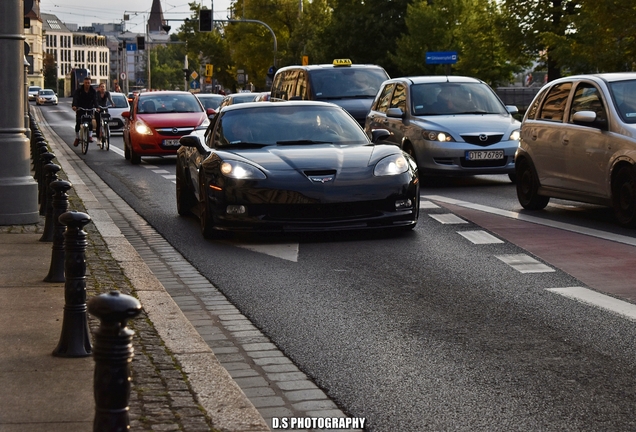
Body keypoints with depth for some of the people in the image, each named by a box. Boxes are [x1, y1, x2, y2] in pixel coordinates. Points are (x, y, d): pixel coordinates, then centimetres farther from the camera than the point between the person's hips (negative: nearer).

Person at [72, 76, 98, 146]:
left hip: (89, 109, 1)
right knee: (78, 123, -3)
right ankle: (77, 138, 9)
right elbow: (75, 98, -22)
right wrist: (74, 106, -42)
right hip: (80, 109, 0)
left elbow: (95, 100, -16)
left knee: (90, 123, -13)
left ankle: (90, 136, -1)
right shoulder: (79, 90, -9)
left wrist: (96, 107, -36)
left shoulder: (93, 91, -4)